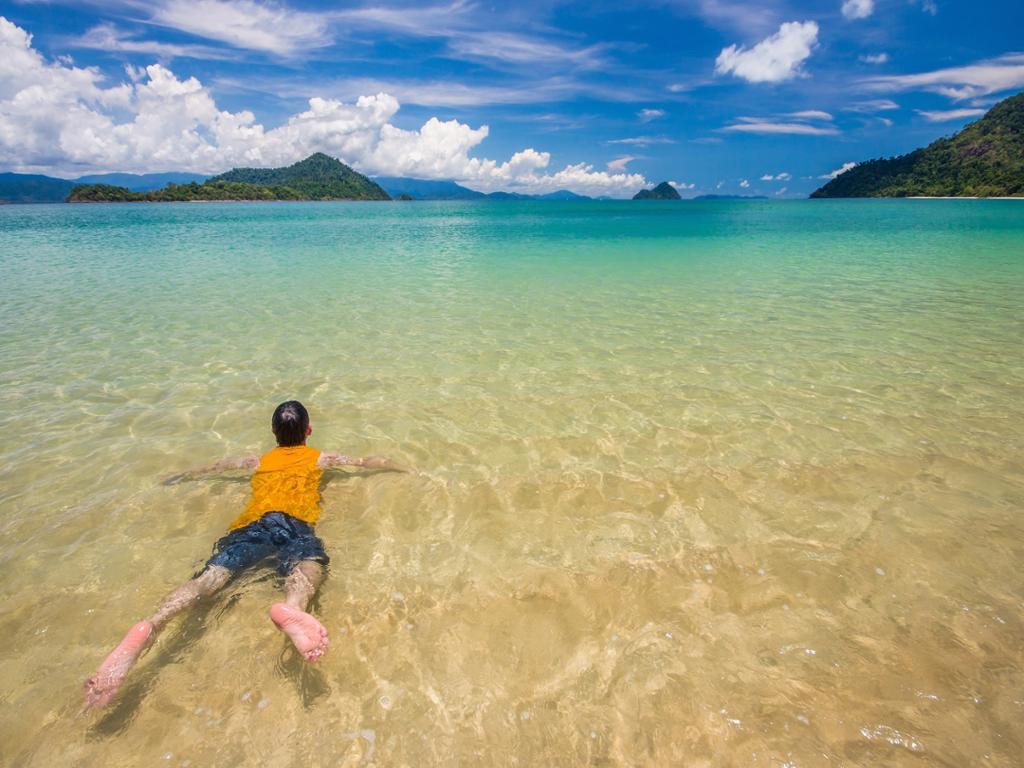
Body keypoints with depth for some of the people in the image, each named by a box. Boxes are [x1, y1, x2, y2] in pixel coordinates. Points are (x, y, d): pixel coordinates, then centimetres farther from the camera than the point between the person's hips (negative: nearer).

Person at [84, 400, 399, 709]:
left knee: (212, 574, -17)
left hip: (253, 524, 3)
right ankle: (292, 607, -67)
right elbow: (370, 462, 39)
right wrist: (400, 466, 57)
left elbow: (216, 466, 49)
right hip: (295, 524, -3)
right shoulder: (319, 458, 31)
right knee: (306, 564, -31)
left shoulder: (259, 460, 36)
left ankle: (150, 626, -45)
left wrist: (182, 476, 67)